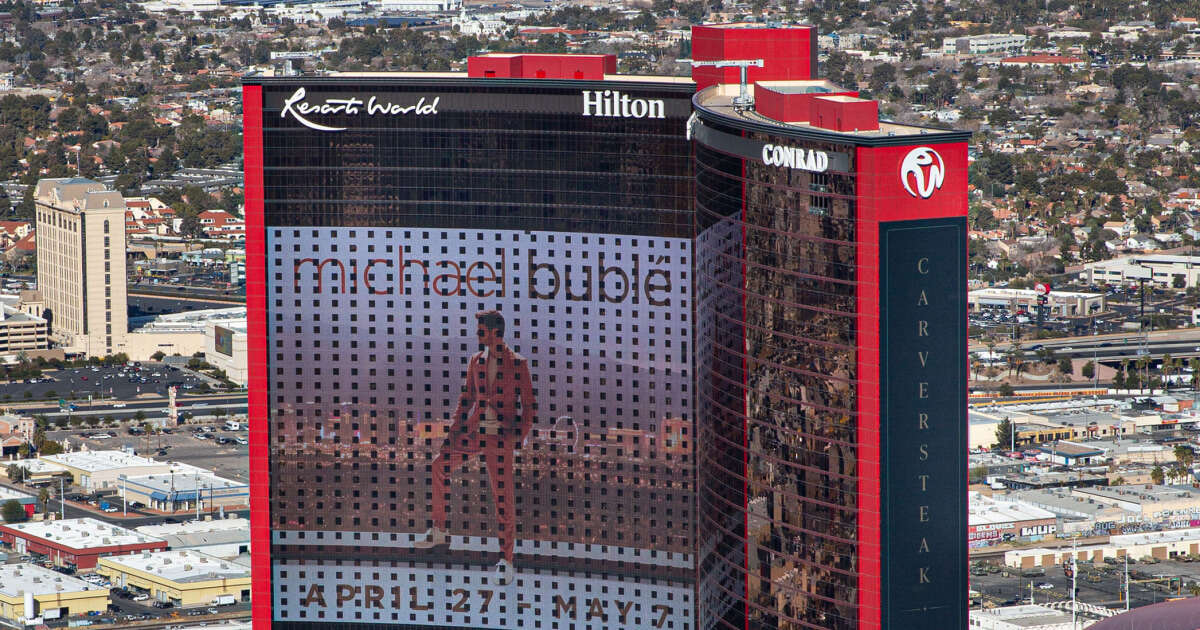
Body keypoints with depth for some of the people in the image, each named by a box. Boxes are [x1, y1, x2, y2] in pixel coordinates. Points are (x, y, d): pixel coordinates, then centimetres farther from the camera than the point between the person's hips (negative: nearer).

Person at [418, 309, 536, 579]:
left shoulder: (517, 364, -5)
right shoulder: (476, 361, 10)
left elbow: (529, 404, -3)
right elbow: (467, 397, 16)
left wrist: (520, 436, -11)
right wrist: (455, 428, 5)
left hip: (501, 436, -6)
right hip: (473, 431, 6)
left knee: (503, 495, -5)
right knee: (441, 464, -4)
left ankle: (506, 558, 0)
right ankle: (440, 530, 7)